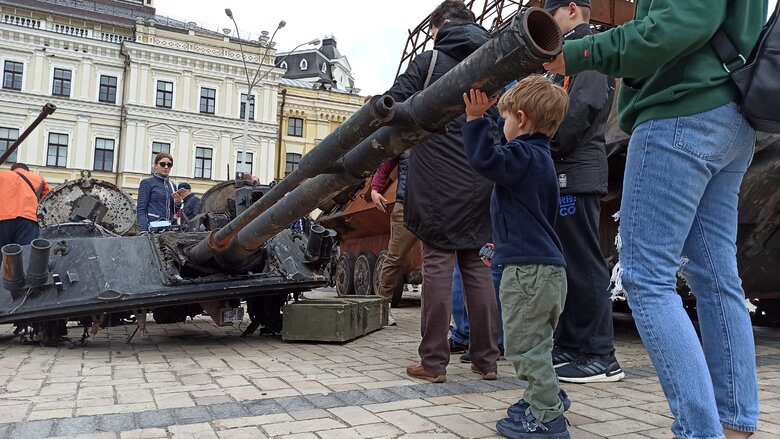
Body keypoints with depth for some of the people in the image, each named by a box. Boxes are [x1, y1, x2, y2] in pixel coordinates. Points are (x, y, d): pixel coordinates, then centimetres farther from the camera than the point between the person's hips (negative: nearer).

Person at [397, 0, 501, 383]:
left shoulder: (428, 61, 2)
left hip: (437, 184, -4)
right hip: (481, 186, 4)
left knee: (437, 267, -1)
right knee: (478, 268, 9)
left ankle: (433, 362, 2)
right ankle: (486, 359, 13)